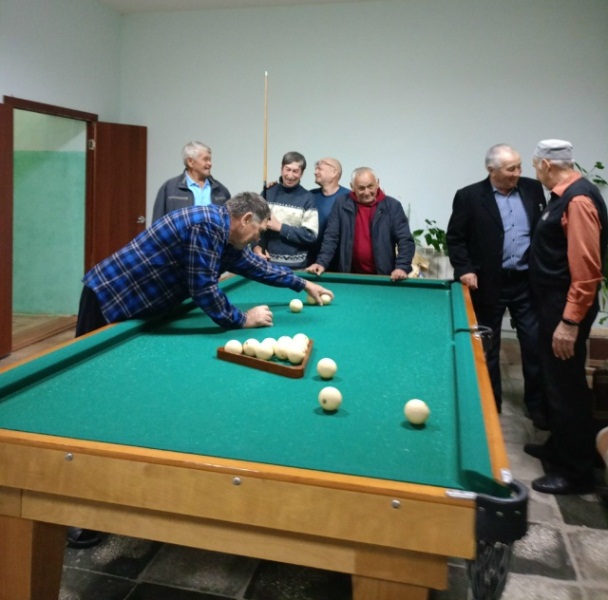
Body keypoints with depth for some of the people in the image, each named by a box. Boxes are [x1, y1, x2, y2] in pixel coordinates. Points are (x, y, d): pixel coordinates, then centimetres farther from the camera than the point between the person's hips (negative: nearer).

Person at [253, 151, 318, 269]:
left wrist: (281, 227, -14)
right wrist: (256, 245, -8)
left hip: (295, 265, -2)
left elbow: (311, 235, -9)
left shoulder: (307, 198, -4)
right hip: (267, 261, 3)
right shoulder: (268, 192, 5)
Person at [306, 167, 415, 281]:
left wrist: (402, 267, -19)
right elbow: (331, 237, 0)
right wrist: (322, 262, -14)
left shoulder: (392, 206, -2)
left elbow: (405, 240, -4)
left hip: (383, 277, -1)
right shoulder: (342, 204, 1)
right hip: (350, 275, 1)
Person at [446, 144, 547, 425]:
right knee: (487, 348, 9)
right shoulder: (469, 197, -6)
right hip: (489, 285, -2)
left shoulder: (533, 189, 5)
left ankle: (538, 405, 20)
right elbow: (454, 237, -2)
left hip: (527, 282, 3)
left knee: (536, 346, 5)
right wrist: (464, 269, -13)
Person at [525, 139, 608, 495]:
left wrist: (570, 321, -25)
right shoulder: (565, 195, 11)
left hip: (567, 306, -10)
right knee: (556, 379, 19)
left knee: (567, 385, -1)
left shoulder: (578, 200, -20)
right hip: (556, 300, 10)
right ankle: (560, 447, 35)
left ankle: (577, 472, 11)